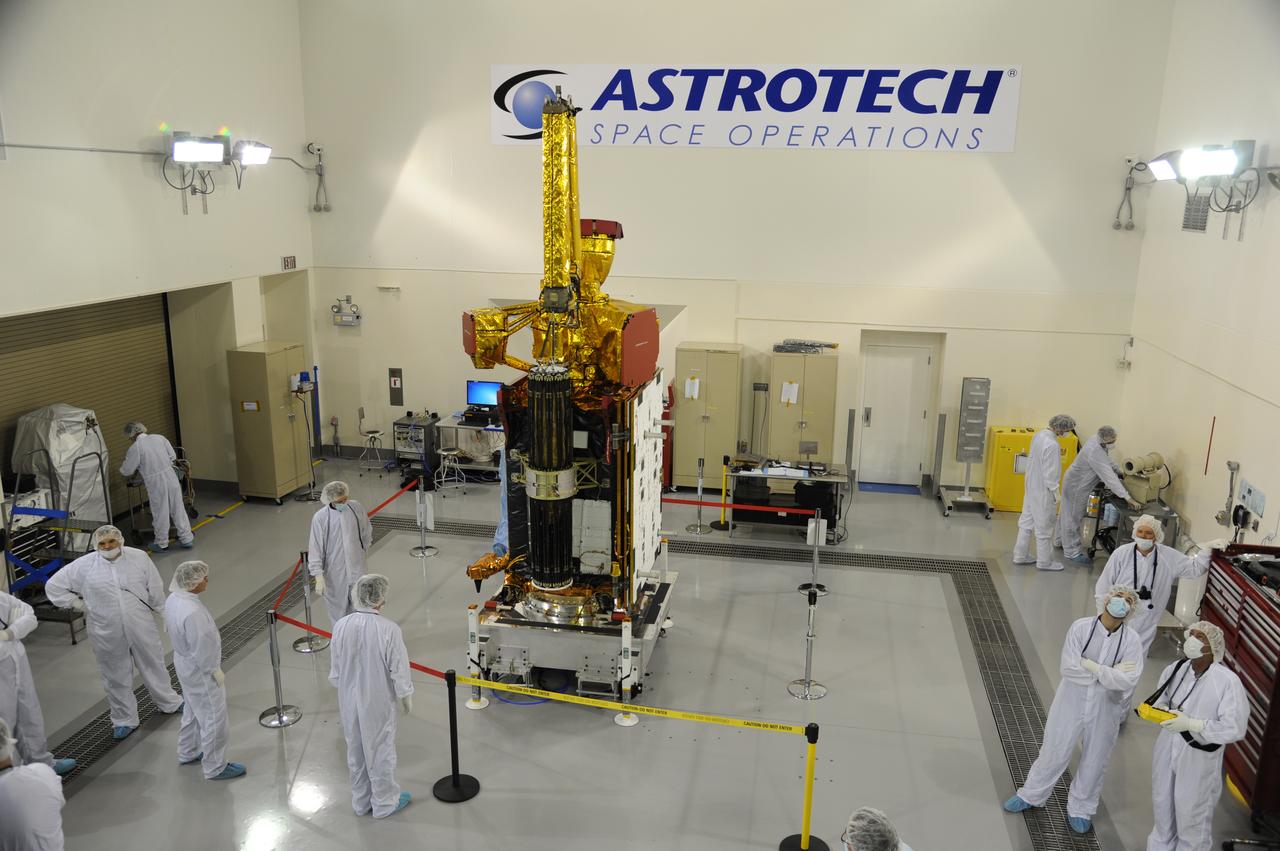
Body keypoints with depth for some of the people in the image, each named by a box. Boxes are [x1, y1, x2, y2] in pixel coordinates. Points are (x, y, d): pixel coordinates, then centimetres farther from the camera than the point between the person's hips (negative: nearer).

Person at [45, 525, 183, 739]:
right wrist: (79, 605, -2)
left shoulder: (139, 557, -8)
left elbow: (155, 589, 2)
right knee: (117, 677, 13)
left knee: (154, 666, 19)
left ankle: (168, 703, 41)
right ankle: (124, 719, 31)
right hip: (107, 633, -1)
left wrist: (160, 612, 9)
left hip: (142, 627, 1)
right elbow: (54, 586, 1)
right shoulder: (84, 565, -9)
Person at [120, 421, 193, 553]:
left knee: (160, 514, 10)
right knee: (178, 509, 13)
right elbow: (173, 456, 7)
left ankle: (162, 544, 25)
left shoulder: (135, 448, -9)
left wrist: (122, 469, 21)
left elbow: (126, 471, -1)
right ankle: (187, 539, 20)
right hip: (171, 479, 4)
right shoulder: (160, 438, 3)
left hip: (156, 484, -4)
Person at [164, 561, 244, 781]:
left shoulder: (173, 599, -6)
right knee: (213, 719, 6)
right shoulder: (192, 613, -36)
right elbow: (201, 648, -28)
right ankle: (215, 768, 20)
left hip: (185, 664, 10)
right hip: (200, 671, -10)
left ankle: (188, 753, 47)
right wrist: (215, 671, -13)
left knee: (193, 710, 29)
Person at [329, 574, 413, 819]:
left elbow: (335, 670, -1)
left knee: (355, 752, 22)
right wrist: (406, 697, 0)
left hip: (349, 702, 4)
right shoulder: (388, 629, -26)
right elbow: (399, 670, -16)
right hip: (378, 704, -4)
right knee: (380, 753, 14)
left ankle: (361, 802, 39)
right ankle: (384, 803, 31)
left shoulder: (341, 626, -13)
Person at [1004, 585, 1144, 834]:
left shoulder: (1132, 641, -12)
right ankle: (1031, 795, 36)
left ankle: (1080, 809, 39)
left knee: (1094, 762, 17)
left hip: (1105, 712, 1)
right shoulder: (1081, 627, -15)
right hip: (1071, 704, -1)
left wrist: (1092, 666, -24)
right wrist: (1110, 672, -22)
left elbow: (1127, 681, -23)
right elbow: (1069, 669, -21)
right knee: (1053, 753, 14)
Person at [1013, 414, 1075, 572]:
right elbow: (1050, 473, -23)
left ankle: (1020, 555, 27)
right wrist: (1056, 493, -13)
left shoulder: (1039, 435, -1)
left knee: (1026, 522, 17)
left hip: (1031, 487, 9)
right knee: (1044, 527, 6)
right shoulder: (1052, 445, -26)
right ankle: (1045, 562, 18)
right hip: (1043, 491, -9)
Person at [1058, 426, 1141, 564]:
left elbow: (1108, 461, 13)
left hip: (1077, 482, 10)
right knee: (1074, 517, 2)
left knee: (1068, 513, 24)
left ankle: (1062, 540, 41)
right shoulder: (1095, 452, -35)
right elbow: (1109, 477, -37)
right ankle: (1072, 551, 14)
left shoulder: (1098, 441, -7)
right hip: (1076, 486, -10)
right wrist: (1128, 498, -38)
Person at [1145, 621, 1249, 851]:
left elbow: (1235, 729, -23)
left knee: (1191, 815, 13)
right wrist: (1158, 709, -12)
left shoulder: (1228, 681, -24)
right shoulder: (1175, 669, -9)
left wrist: (1190, 724, -29)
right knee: (1162, 805, 24)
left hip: (1199, 758, -5)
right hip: (1167, 748, 5)